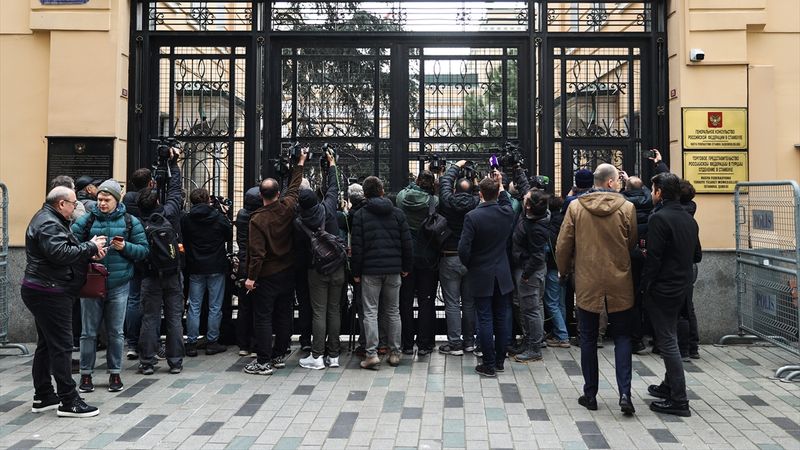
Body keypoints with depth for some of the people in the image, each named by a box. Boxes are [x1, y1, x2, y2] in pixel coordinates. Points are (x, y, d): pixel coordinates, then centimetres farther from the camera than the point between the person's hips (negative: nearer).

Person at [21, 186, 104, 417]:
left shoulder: (48, 219, 18)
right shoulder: (48, 224, -16)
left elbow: (66, 249, 17)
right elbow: (60, 253, -28)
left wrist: (89, 248, 1)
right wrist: (91, 247, -18)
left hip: (43, 292, 11)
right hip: (49, 293, -11)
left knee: (46, 344, 16)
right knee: (61, 346, -7)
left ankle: (43, 397, 25)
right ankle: (68, 401, -2)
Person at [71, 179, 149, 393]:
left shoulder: (130, 222, 3)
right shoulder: (86, 220, 3)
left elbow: (143, 249, 2)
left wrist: (125, 247, -16)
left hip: (118, 285, 0)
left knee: (116, 332, 8)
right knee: (89, 332, 6)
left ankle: (115, 373, 19)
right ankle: (86, 374, 19)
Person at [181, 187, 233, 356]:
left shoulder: (186, 220, -4)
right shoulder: (219, 218, -9)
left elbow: (184, 241, 4)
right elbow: (230, 236, 5)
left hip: (195, 268, 2)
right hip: (216, 267, -1)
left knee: (194, 307, 8)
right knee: (215, 307, 6)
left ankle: (191, 344, 9)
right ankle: (212, 342, 10)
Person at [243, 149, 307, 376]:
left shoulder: (258, 219, -16)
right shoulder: (287, 208, -3)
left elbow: (257, 252, -19)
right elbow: (294, 187, 16)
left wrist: (251, 277, -13)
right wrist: (301, 162, 30)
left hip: (267, 275, -5)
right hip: (288, 272, 6)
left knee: (263, 317, -1)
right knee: (283, 314, 13)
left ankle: (264, 362, 0)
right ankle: (279, 355, 22)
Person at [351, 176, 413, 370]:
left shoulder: (360, 215, -3)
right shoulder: (397, 213, 4)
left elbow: (357, 246, -6)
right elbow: (407, 243, 3)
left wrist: (356, 272, 1)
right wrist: (406, 267, 12)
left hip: (370, 270, -3)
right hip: (393, 269, 3)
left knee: (370, 312, 2)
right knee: (393, 312, 11)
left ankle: (372, 354, -2)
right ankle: (395, 353, 16)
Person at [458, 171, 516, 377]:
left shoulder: (472, 217, -16)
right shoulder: (507, 213, -4)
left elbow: (463, 249, -18)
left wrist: (469, 265, 1)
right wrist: (501, 185, 32)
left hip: (481, 276, -4)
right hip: (503, 275, 4)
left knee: (485, 320, 1)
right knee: (502, 319, 11)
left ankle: (489, 364, 6)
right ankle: (500, 361, 21)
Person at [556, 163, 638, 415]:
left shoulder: (575, 207, -5)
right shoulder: (627, 208, -7)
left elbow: (563, 245, -1)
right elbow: (633, 243, 2)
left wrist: (564, 270, 16)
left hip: (587, 283, 1)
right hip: (619, 284, 0)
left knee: (588, 339, 11)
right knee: (622, 338, 11)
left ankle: (590, 395, 17)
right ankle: (625, 393, 1)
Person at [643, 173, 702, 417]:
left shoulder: (659, 218, -17)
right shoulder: (689, 219, 9)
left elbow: (653, 257, -20)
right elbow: (697, 255, 14)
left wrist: (645, 285, -11)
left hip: (662, 288, -8)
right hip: (682, 287, 9)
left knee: (667, 341, -4)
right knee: (670, 337, 21)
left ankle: (679, 400, -1)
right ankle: (669, 386, 33)